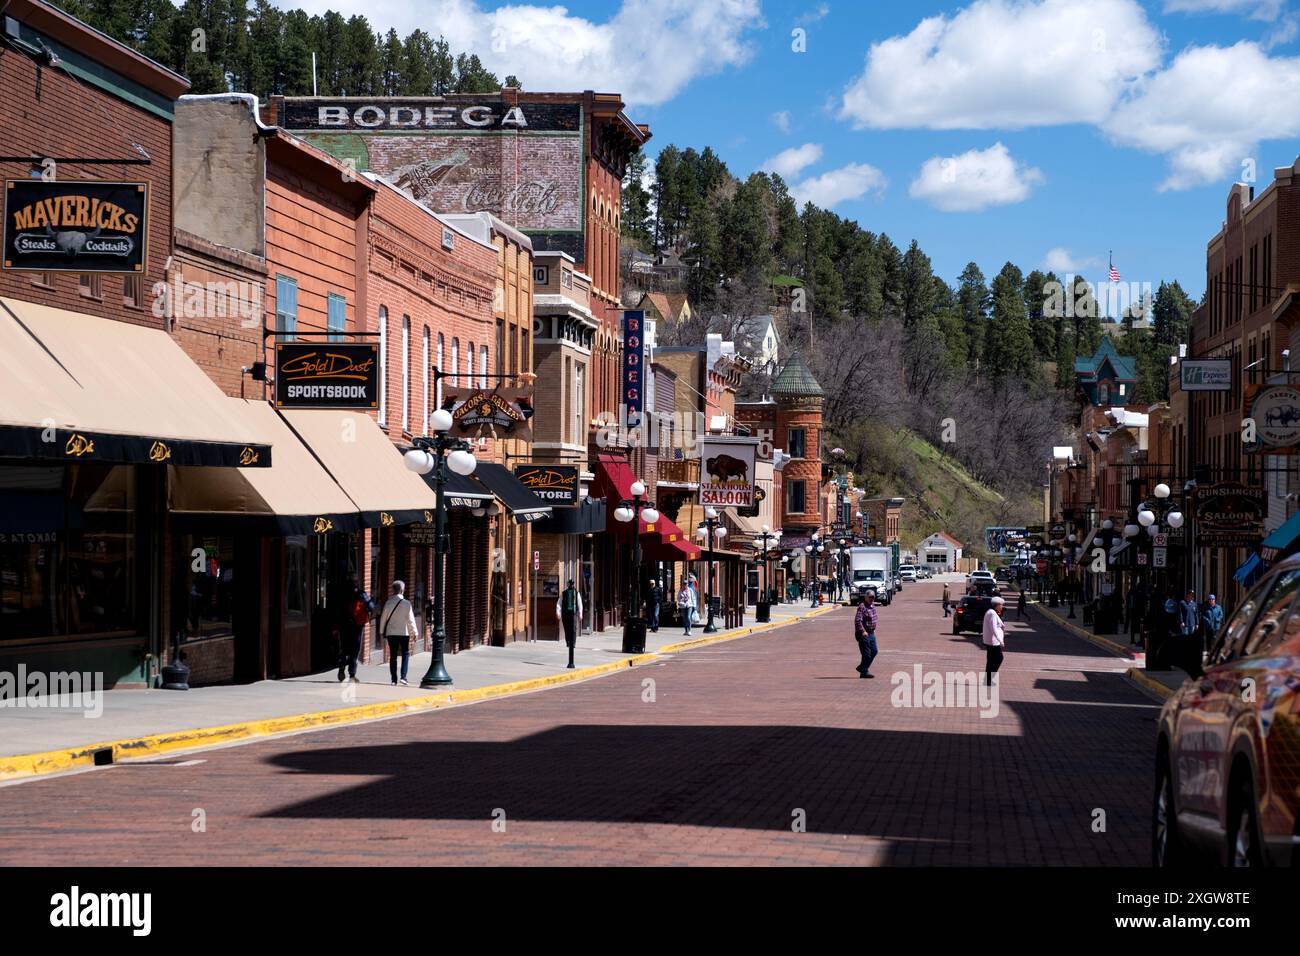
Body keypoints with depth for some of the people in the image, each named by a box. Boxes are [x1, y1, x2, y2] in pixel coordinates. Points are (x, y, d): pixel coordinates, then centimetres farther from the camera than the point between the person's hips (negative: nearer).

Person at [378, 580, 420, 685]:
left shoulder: (388, 603, -2)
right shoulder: (406, 604, -9)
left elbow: (383, 618, 4)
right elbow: (411, 619, -7)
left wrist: (382, 631, 16)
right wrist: (415, 632, 2)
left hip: (391, 633, 2)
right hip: (404, 632, -2)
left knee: (393, 656, 8)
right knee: (405, 654, 7)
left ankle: (394, 679, 6)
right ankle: (403, 677, -7)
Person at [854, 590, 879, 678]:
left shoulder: (872, 606, 11)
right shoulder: (862, 607, -18)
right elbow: (857, 620, -26)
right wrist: (863, 631, -29)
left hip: (871, 633, 9)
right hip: (864, 634, -9)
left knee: (874, 651, 12)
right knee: (866, 653, -6)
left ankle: (861, 667, 24)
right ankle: (864, 672, 5)